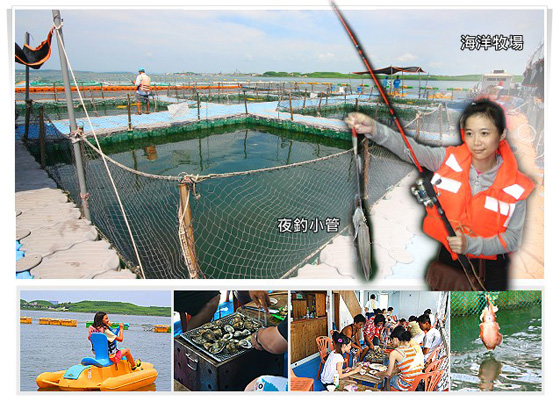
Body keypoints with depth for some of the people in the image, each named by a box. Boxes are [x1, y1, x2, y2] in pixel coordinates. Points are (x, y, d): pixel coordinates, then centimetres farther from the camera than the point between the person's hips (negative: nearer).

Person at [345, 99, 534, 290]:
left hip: (490, 267, -1)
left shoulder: (515, 185, -14)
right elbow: (409, 149, -27)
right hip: (449, 258, 1)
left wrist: (470, 245, -27)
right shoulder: (450, 159, -11)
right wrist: (375, 129, -45)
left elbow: (512, 238, -11)